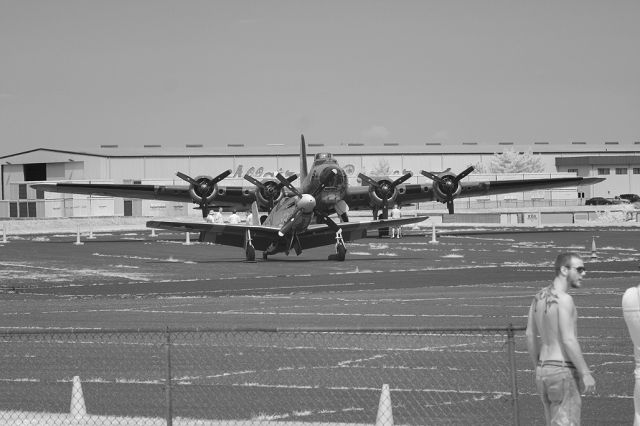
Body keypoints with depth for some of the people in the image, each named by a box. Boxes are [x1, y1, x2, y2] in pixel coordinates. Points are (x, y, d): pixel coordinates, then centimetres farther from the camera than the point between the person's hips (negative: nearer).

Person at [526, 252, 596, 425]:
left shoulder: (539, 297, 11)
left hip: (545, 372, 9)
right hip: (563, 373, -9)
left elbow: (530, 337, 16)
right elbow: (569, 341, -22)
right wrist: (586, 374, -18)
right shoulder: (564, 299, -17)